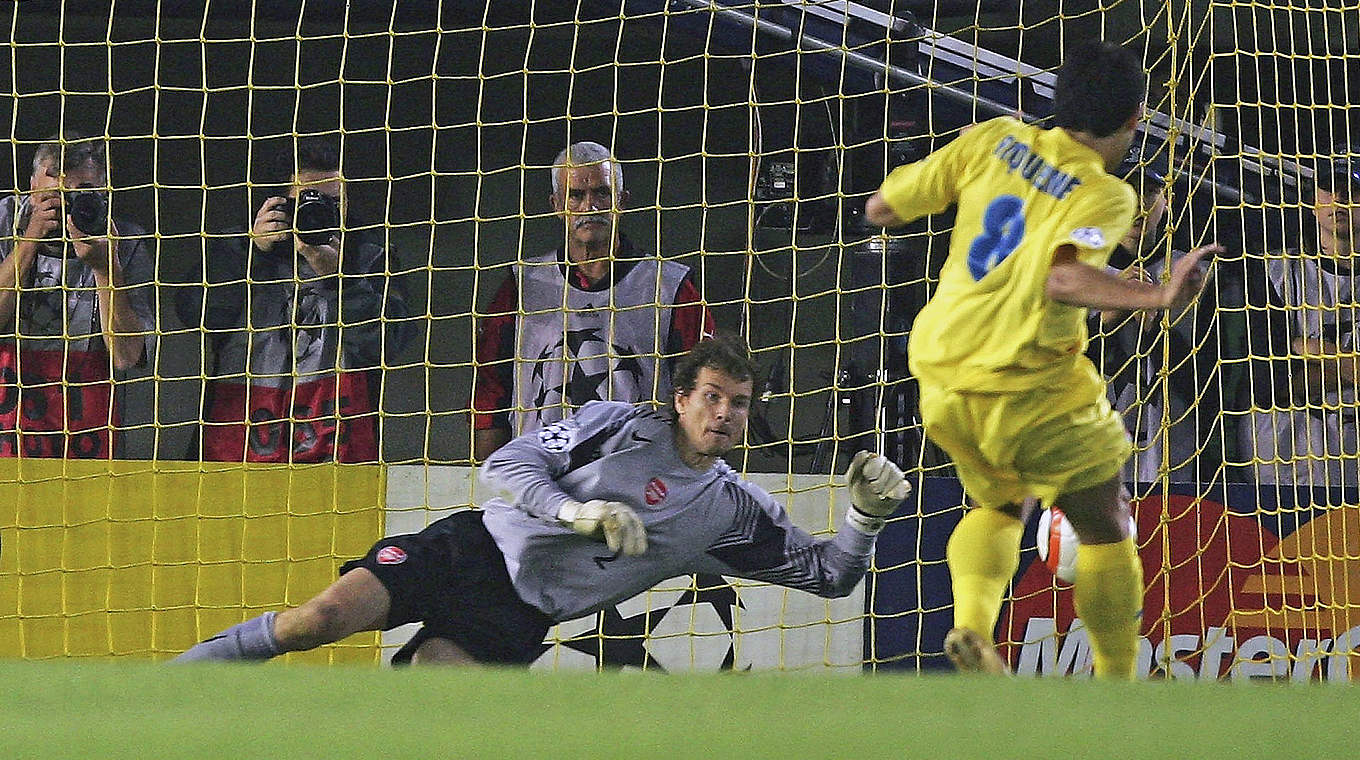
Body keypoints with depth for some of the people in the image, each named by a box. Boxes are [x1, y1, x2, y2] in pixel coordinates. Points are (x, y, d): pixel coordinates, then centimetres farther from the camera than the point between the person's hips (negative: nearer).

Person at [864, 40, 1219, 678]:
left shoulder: (995, 141, 4)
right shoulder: (1105, 195, -10)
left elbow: (882, 207, 9)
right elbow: (1064, 278, -30)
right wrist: (1157, 298, -36)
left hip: (942, 377, 5)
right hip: (1031, 386, -5)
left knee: (999, 506, 28)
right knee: (1105, 527, 15)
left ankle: (972, 620, 0)